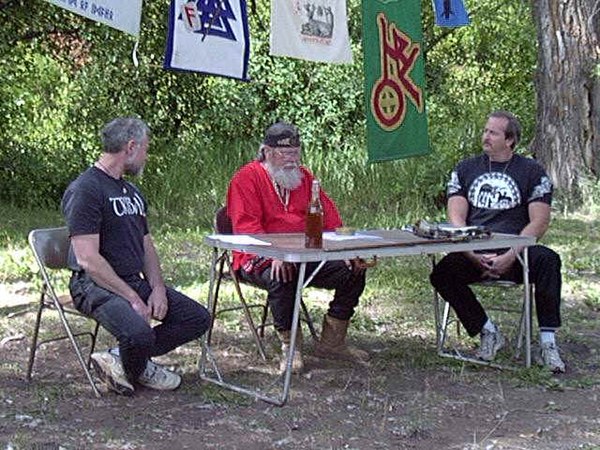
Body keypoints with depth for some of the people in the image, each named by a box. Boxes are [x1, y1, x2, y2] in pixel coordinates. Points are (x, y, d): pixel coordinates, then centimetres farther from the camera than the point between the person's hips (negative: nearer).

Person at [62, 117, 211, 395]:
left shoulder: (132, 193, 18)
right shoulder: (85, 190, -12)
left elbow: (147, 246, 19)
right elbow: (88, 259, -20)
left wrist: (157, 288, 0)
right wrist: (132, 298, -20)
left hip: (135, 281, 9)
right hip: (96, 286, -9)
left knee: (198, 318, 1)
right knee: (139, 333, -34)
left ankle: (120, 358, -1)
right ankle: (135, 373, 1)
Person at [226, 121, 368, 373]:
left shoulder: (303, 177, 17)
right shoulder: (247, 178, -5)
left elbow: (329, 217, 16)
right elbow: (246, 226, -16)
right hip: (262, 259, -7)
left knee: (353, 271, -6)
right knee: (281, 277, -39)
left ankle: (331, 342, 2)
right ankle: (290, 347, -21)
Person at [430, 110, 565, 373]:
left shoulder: (532, 172, 8)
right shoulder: (465, 170, 14)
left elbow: (539, 222, -1)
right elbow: (456, 219, 4)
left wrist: (510, 256, -16)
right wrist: (474, 256, -13)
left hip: (515, 254, -2)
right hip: (473, 254, 2)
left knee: (547, 260, -33)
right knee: (442, 274, -28)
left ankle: (548, 341, -26)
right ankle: (488, 332, -11)